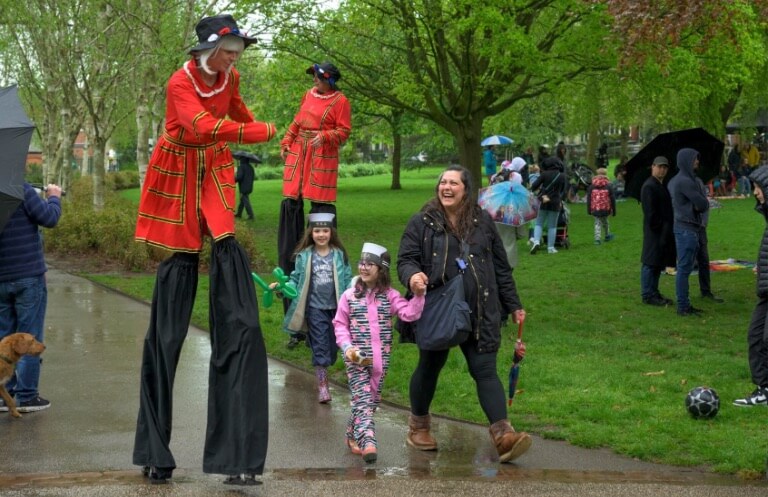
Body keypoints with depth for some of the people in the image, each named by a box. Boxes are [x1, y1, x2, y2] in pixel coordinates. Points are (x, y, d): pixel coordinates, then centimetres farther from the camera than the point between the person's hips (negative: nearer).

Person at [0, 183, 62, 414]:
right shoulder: (21, 189, -15)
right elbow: (49, 218, -14)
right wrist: (54, 197, 3)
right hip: (28, 276, -6)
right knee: (30, 338, 2)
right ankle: (26, 396, 3)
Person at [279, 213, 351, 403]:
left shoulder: (339, 254, 0)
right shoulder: (304, 256, -2)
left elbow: (347, 280, 3)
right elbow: (296, 280, 3)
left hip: (336, 307, 2)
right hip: (315, 307, -1)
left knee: (332, 345, 9)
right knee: (319, 346, -2)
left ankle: (323, 371, 31)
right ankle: (322, 386, 1)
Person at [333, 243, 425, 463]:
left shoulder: (389, 296, 3)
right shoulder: (350, 296, 1)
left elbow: (409, 314, -7)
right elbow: (340, 325, 4)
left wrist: (418, 296, -22)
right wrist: (347, 346, -10)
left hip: (380, 358, 3)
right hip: (356, 357, -3)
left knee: (372, 400, 11)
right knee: (363, 398, -13)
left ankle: (353, 435, 29)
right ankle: (367, 443, -24)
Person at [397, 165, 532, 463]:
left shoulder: (483, 223, 8)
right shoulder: (422, 223, 1)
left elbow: (500, 267, 13)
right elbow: (406, 259, -3)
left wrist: (513, 305, 14)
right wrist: (412, 276, -26)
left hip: (479, 313, 1)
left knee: (485, 369, -4)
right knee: (430, 366, 13)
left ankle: (503, 435, -10)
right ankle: (418, 426, 32)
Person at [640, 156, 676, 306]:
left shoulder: (662, 186, 18)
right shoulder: (649, 186, -13)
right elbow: (650, 212, -19)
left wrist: (668, 229, 15)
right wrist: (659, 228, -19)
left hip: (664, 231, 10)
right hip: (654, 232, -10)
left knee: (659, 263, 13)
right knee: (650, 263, -5)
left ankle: (654, 292, 20)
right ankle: (648, 295, -2)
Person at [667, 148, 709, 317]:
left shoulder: (675, 181, 15)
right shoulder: (685, 182, -17)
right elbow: (703, 205, -15)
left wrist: (700, 205, 0)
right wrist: (703, 203, 7)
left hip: (682, 227, 10)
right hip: (687, 228, -10)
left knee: (684, 268, 13)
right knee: (684, 268, -7)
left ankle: (684, 304, 17)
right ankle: (683, 306, -4)